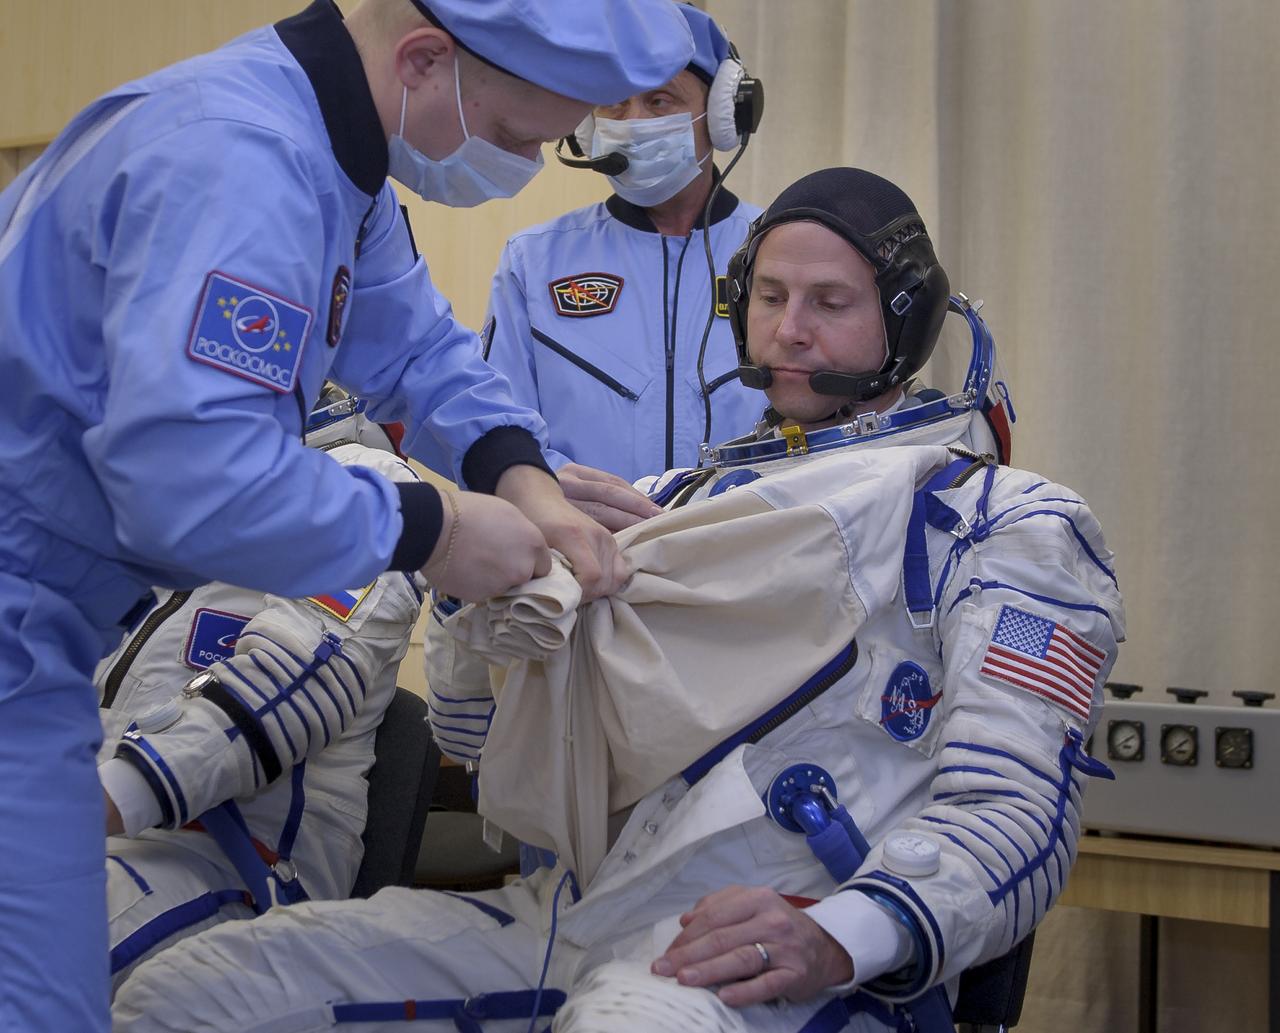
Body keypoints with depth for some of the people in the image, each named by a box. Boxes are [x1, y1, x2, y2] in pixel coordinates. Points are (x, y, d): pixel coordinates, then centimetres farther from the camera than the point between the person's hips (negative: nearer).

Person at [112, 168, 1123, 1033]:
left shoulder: (1006, 522, 9)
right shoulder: (682, 499, 29)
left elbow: (1013, 807, -5)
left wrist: (840, 938, -24)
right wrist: (480, 589, 3)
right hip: (570, 910, 6)